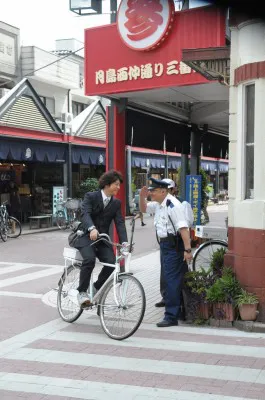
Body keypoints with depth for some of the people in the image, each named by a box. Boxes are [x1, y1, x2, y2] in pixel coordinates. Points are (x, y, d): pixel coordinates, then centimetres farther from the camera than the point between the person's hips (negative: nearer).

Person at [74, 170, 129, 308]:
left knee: (111, 262, -19)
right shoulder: (90, 196, -7)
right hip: (86, 236, -4)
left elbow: (120, 223, -3)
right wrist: (92, 229, -45)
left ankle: (97, 287, 7)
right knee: (89, 259, -32)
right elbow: (85, 214, -24)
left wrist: (124, 242, -19)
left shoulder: (116, 203, 7)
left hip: (102, 239, 4)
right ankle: (82, 292, -15)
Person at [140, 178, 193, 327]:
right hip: (165, 244, 11)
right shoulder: (158, 204, 11)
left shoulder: (172, 205, -19)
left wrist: (187, 250, -29)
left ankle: (171, 316, -5)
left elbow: (183, 228, -24)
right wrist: (142, 197, 7)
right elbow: (144, 208, 28)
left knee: (172, 280, -9)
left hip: (174, 245, -11)